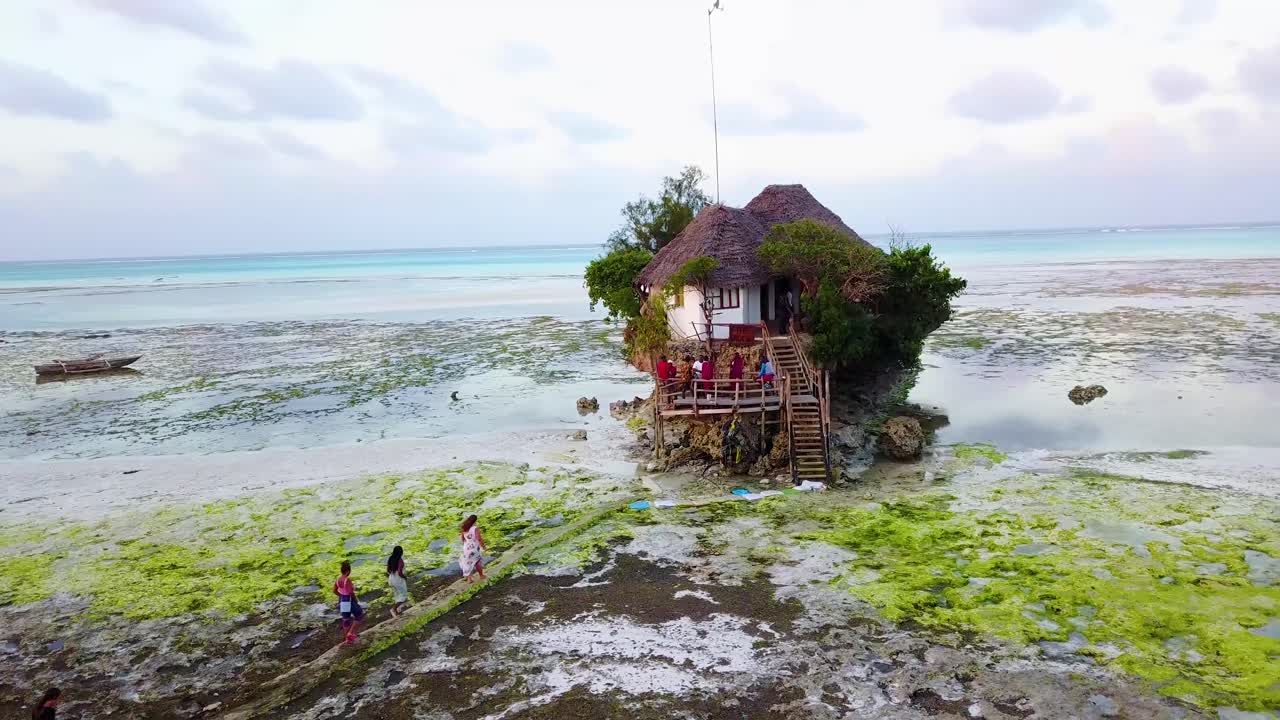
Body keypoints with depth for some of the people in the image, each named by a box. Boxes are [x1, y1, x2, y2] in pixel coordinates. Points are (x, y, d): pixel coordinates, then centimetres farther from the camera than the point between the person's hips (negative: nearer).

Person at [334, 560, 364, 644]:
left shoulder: (338, 578, -1)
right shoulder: (348, 579, -24)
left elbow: (335, 591, 7)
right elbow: (351, 592, -22)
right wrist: (356, 599, -4)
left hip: (342, 601, 8)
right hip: (349, 601, -8)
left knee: (346, 619, 20)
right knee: (360, 616, 11)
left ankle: (346, 637, 31)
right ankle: (351, 633, 8)